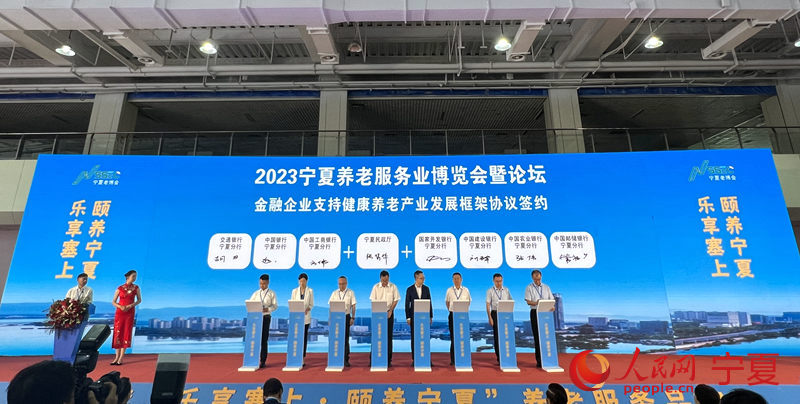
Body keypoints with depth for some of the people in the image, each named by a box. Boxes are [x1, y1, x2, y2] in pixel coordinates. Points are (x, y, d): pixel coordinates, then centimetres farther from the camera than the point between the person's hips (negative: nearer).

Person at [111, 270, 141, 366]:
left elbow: (139, 300, 6)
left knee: (126, 333, -3)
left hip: (130, 312, -1)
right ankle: (117, 357, 12)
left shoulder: (136, 288, 2)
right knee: (117, 333, 2)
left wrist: (131, 305, -11)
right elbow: (113, 302, 5)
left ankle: (121, 358, 2)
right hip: (119, 312, 1)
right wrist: (120, 306, -14)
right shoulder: (120, 288, 2)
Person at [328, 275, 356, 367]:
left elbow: (353, 306, 2)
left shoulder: (350, 292, 4)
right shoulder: (334, 293, 10)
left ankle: (346, 360, 6)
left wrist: (353, 317, -5)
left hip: (346, 316, -2)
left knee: (345, 339, 0)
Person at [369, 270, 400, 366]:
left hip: (389, 313, 0)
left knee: (389, 336, 2)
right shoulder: (376, 287, -1)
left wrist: (390, 311, -7)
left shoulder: (393, 287, 0)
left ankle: (388, 359, 8)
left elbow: (396, 300, 3)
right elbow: (373, 300, -1)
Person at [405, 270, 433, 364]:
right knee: (414, 337, 2)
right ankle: (414, 359, 10)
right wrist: (408, 317, -5)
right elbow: (407, 304, -1)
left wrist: (431, 316, 4)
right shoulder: (410, 289, -2)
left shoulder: (426, 288, 4)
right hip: (414, 316, -1)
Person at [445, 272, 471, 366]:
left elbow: (469, 301, 14)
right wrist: (450, 310, 6)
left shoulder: (465, 290, 4)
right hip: (453, 315, 0)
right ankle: (453, 359, 8)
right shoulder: (449, 290, 5)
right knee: (453, 337, 1)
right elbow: (447, 302, 15)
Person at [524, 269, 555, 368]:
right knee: (537, 336, -1)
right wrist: (536, 303, -25)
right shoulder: (529, 288, 3)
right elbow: (528, 301, -5)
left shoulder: (546, 287, 13)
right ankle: (539, 360, 5)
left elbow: (552, 300, 10)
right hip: (535, 313, -2)